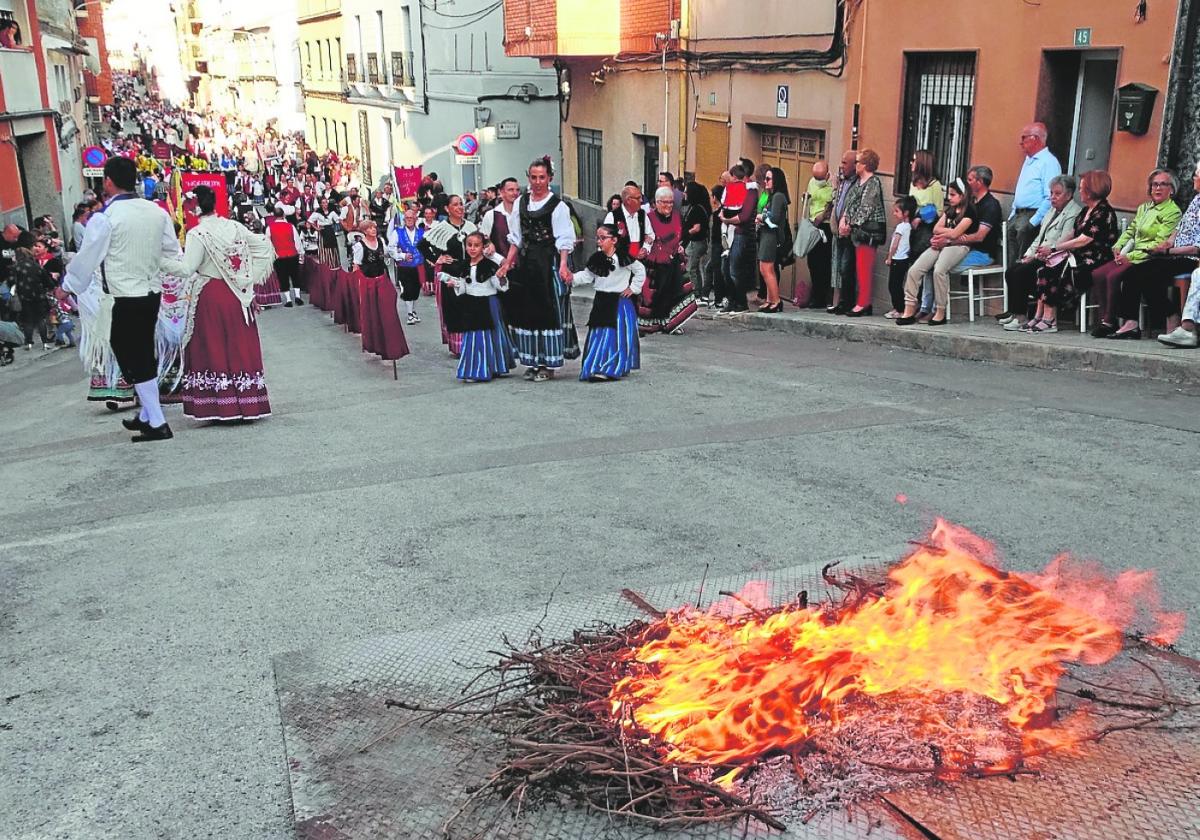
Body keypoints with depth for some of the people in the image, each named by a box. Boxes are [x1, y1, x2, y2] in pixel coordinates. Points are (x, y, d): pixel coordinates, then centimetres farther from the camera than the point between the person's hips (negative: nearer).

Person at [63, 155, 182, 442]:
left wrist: (67, 286, 10)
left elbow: (87, 259, -6)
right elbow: (173, 252, 10)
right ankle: (147, 416, 28)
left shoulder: (104, 218, -14)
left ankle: (157, 424, 1)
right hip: (152, 293, 6)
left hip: (123, 300, -6)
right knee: (145, 356, 18)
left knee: (134, 361, 1)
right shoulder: (157, 212, 2)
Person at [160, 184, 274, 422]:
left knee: (212, 348, 3)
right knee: (240, 347, 9)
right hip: (237, 295, 5)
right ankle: (246, 403, 13)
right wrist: (250, 277, 19)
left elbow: (186, 269, -17)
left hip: (209, 297, -5)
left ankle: (219, 405, 3)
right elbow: (265, 246, 12)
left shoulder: (197, 234, -12)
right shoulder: (235, 227, 4)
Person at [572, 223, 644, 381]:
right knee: (598, 335, 6)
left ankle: (612, 369, -3)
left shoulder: (623, 258, -10)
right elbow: (586, 276, 4)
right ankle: (596, 367, 13)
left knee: (617, 336, -5)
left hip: (620, 302, -5)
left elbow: (640, 271, -1)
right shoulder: (596, 259, 4)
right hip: (601, 302, 5)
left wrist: (633, 288, -3)